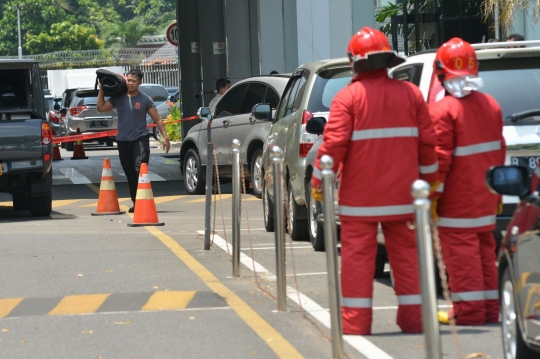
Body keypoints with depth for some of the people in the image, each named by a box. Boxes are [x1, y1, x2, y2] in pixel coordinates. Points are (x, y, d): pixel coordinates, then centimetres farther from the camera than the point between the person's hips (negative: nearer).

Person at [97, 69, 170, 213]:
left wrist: (165, 137, -5)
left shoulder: (145, 100, -1)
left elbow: (157, 119, 1)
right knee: (130, 174, 8)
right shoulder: (119, 98, 7)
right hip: (123, 141, 4)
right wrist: (101, 90, 9)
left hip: (140, 139, -4)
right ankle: (135, 203, 16)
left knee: (139, 169, -20)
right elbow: (101, 107, 12)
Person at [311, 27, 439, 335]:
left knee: (358, 255, 0)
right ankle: (412, 318, 14)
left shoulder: (348, 97, -8)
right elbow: (427, 142, 6)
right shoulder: (411, 94, 4)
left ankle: (356, 321, -1)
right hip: (402, 194, 4)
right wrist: (430, 180, 18)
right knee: (405, 253, 11)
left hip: (360, 195, -3)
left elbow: (334, 144, -12)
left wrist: (319, 182, -2)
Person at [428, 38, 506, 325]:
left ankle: (469, 310, -2)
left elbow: (439, 158, -18)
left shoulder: (442, 110, -16)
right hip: (485, 199, 7)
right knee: (484, 251, 14)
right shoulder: (491, 105, 7)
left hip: (457, 202, -7)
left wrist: (432, 195, -11)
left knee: (461, 253, -3)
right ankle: (489, 309, 18)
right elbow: (498, 151, 13)